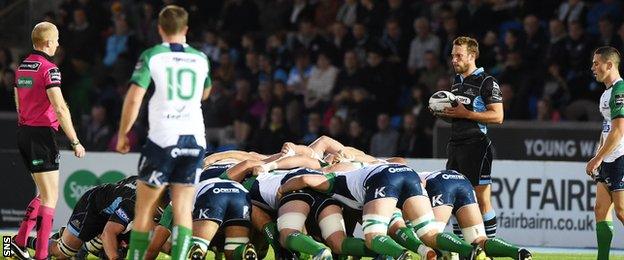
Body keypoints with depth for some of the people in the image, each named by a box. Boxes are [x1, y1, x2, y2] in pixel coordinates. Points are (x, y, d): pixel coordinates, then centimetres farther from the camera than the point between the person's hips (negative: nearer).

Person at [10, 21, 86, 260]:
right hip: (42, 134, -8)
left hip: (23, 133, 8)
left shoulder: (21, 67, 11)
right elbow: (60, 109, -20)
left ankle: (20, 240, 11)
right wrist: (75, 142, -16)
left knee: (45, 193, 17)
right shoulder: (49, 69, -14)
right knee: (50, 197, -4)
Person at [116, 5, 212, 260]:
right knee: (183, 208, 2)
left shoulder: (151, 56, -2)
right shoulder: (201, 58, 11)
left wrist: (122, 134, 2)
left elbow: (134, 98, -8)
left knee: (145, 208, 6)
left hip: (163, 137, -3)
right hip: (195, 138, 3)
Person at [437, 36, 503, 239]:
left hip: (476, 146, -8)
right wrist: (447, 113, 7)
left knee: (482, 201, -7)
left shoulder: (487, 82, -7)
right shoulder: (457, 81, 18)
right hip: (456, 145, 8)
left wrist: (465, 114, -17)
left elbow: (497, 116, -13)